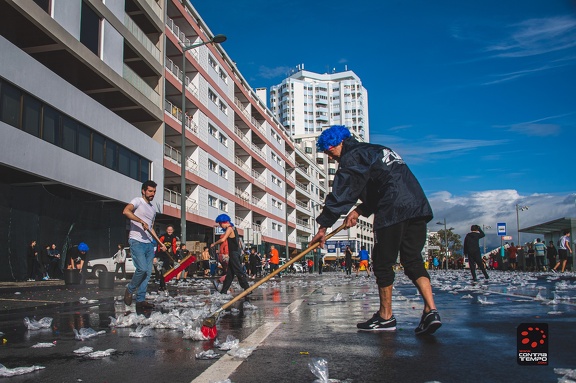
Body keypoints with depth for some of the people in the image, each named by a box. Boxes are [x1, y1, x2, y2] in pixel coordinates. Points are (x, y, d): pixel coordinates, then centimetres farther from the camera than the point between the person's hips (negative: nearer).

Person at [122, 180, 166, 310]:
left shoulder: (153, 208, 22)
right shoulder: (137, 201, -1)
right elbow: (126, 211, -22)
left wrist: (160, 243, 21)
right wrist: (141, 221, -26)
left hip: (149, 244, 7)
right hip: (136, 242, -7)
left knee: (148, 272, 2)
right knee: (142, 269, -19)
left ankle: (140, 300, 7)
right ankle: (129, 290, 5)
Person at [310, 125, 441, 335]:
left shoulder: (352, 158, 1)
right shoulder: (378, 150, 29)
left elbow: (340, 194, -3)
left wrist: (323, 226, 1)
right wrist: (359, 210, 18)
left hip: (392, 212, -8)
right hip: (419, 207, 9)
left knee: (383, 263, 3)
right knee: (412, 260, 8)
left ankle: (386, 316, 12)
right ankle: (431, 311, -4)